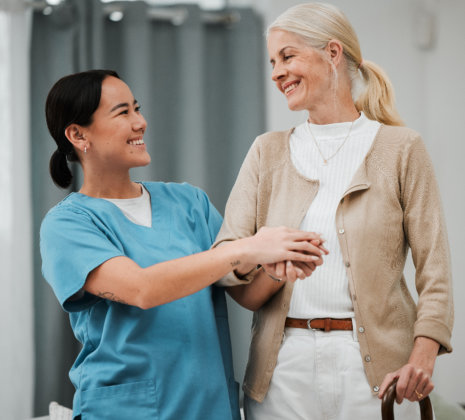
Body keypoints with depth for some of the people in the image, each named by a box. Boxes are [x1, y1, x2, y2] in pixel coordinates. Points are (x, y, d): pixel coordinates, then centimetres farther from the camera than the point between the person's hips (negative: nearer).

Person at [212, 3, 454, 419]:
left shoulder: (401, 149, 2)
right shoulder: (268, 151, 12)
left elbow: (433, 264, -2)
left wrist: (423, 356, -16)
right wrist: (261, 263, -21)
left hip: (374, 367, -2)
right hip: (284, 364, 3)